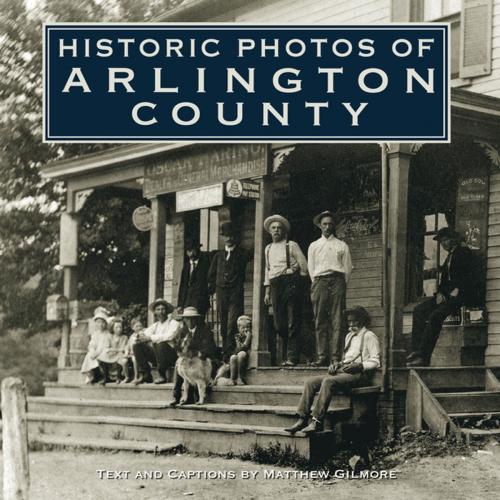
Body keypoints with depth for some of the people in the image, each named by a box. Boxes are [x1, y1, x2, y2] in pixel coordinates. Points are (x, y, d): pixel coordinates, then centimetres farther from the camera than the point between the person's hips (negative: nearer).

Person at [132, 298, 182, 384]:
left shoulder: (174, 324, -1)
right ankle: (145, 374, -12)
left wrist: (150, 338, -22)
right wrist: (140, 338, -17)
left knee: (161, 345, -37)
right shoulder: (155, 325, 19)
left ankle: (162, 375, -23)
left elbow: (169, 336, -20)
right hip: (156, 354, 6)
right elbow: (146, 334, 8)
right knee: (137, 346, -9)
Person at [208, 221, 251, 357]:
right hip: (221, 293, 4)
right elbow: (212, 275, 18)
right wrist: (211, 289, 12)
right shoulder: (218, 255, 15)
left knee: (232, 326, -14)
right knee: (223, 326, 5)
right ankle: (225, 354, 9)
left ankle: (231, 353, -17)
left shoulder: (241, 253, 5)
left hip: (235, 294, -4)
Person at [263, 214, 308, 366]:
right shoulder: (268, 249, 19)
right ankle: (286, 355, 15)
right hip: (275, 285, 5)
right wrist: (267, 291, 17)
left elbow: (304, 267, 2)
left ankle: (292, 358, -11)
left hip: (290, 283, -5)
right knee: (279, 324, 4)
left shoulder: (291, 245, 3)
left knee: (292, 323, -9)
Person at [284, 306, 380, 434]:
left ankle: (317, 422, -37)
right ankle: (302, 420, -18)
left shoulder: (369, 336, 2)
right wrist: (337, 365, 10)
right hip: (341, 371, 8)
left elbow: (375, 362, -5)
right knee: (310, 382, -12)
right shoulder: (349, 336, 27)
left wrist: (358, 366, -18)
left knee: (328, 381, -35)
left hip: (357, 373, -8)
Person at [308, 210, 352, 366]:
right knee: (320, 321, -5)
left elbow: (348, 267, 11)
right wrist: (316, 284, 5)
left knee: (337, 320, -8)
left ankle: (335, 356, -11)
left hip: (337, 280, -1)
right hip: (319, 281, 1)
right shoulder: (313, 246, 18)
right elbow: (311, 268, 15)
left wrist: (341, 284, 3)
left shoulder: (342, 245, 15)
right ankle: (322, 356, -7)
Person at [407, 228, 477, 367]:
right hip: (446, 295, 9)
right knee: (419, 310, -6)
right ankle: (416, 350, -13)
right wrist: (439, 293, 2)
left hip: (460, 295, -9)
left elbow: (470, 276, -12)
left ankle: (423, 356, -31)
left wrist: (457, 291, -20)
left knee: (435, 316, -28)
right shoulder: (449, 257, 24)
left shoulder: (464, 252, -2)